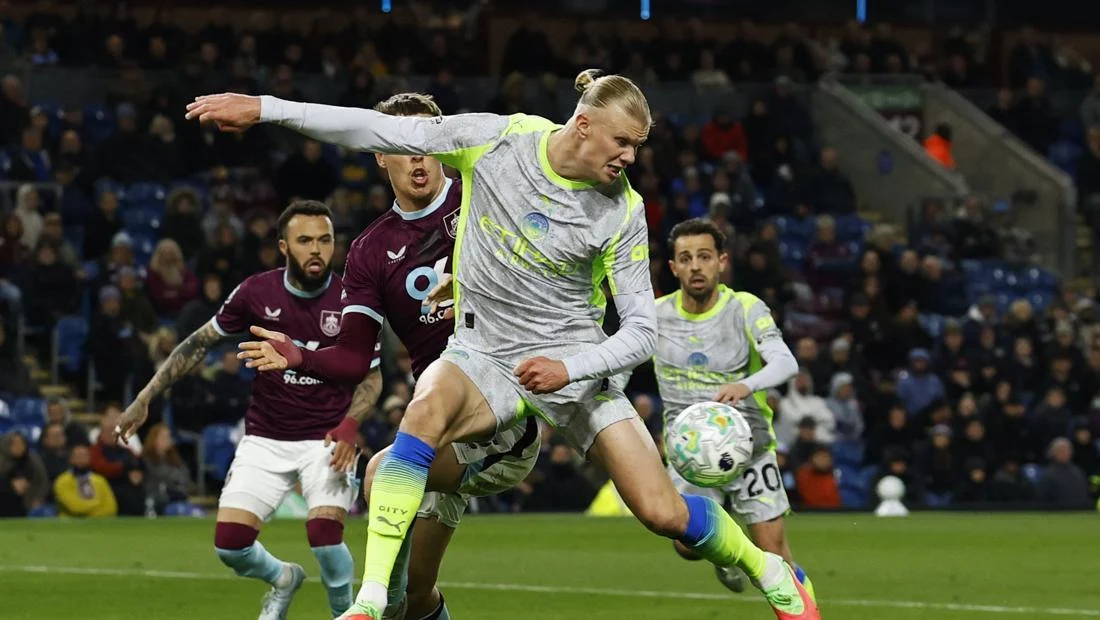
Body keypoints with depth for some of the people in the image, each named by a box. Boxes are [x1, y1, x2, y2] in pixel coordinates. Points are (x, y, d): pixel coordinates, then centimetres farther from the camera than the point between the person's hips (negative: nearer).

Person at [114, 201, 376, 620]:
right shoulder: (256, 293, -7)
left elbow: (370, 377, 1)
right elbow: (200, 343, 4)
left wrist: (350, 427, -17)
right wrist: (145, 399, 1)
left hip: (326, 439, -2)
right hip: (265, 440, 2)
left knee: (325, 534, -24)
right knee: (230, 543, -10)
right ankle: (282, 579, 26)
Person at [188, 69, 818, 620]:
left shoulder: (622, 212, -10)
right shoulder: (501, 140, -10)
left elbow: (642, 329, -7)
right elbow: (385, 132, -10)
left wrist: (571, 368, -26)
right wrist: (265, 108, -14)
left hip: (573, 359, 0)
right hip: (485, 354, 0)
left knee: (664, 513, -10)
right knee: (425, 411, -34)